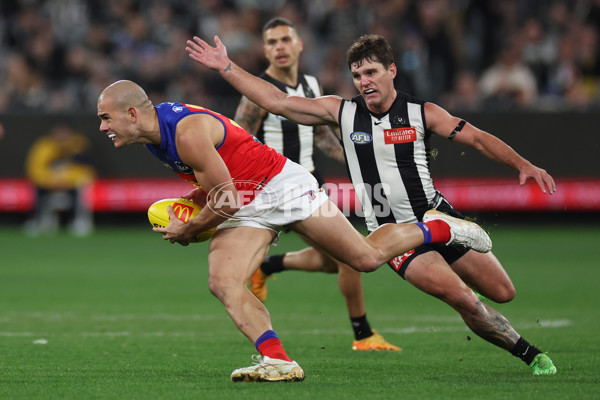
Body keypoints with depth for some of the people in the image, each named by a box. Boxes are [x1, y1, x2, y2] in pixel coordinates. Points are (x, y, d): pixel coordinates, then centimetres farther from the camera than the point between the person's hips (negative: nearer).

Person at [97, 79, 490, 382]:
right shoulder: (155, 132, 3)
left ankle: (441, 229, 21)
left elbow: (227, 202, -23)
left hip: (282, 186, -8)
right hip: (247, 208, 9)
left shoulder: (188, 132, -28)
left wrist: (187, 231, -10)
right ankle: (278, 361, -23)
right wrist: (200, 194, 3)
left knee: (367, 258, -3)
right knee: (223, 283, -16)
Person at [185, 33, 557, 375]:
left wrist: (523, 165, -15)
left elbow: (477, 137, -2)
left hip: (439, 217, 2)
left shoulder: (421, 113, -2)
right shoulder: (342, 112, -1)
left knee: (502, 292, 2)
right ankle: (530, 354, -4)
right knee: (463, 299, -20)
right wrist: (226, 66, 1)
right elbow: (277, 101, 2)